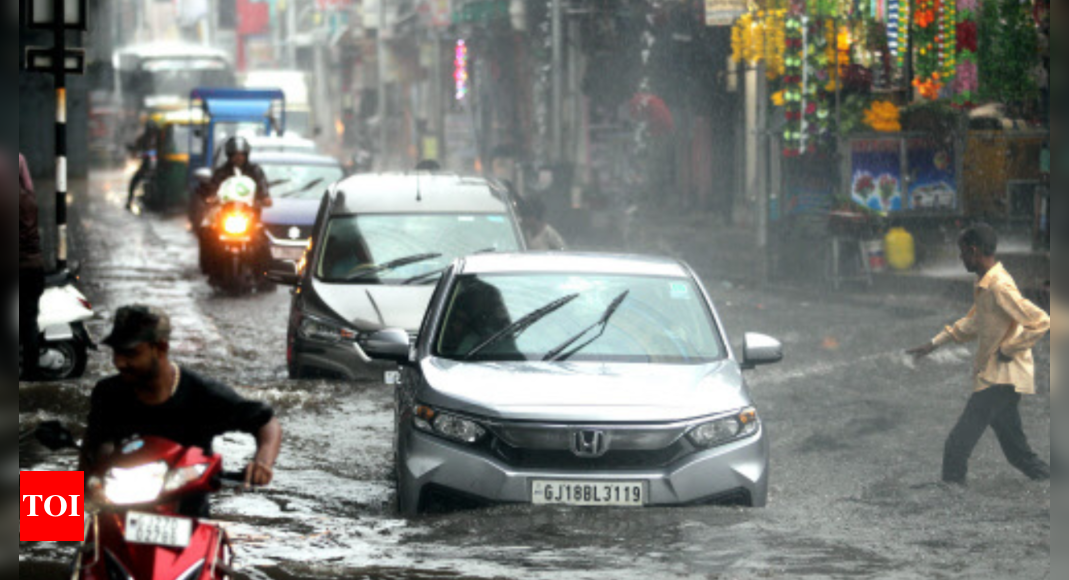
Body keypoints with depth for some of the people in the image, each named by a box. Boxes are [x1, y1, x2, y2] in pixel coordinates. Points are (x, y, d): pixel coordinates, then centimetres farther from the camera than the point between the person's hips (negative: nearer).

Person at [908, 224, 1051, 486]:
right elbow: (973, 324, 26)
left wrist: (1008, 349, -18)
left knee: (959, 443, -7)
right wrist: (935, 344, 24)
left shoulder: (1000, 287, -21)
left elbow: (1041, 322, -26)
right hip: (994, 378, 10)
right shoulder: (985, 284, 11)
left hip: (1001, 380, -10)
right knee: (1017, 451, 15)